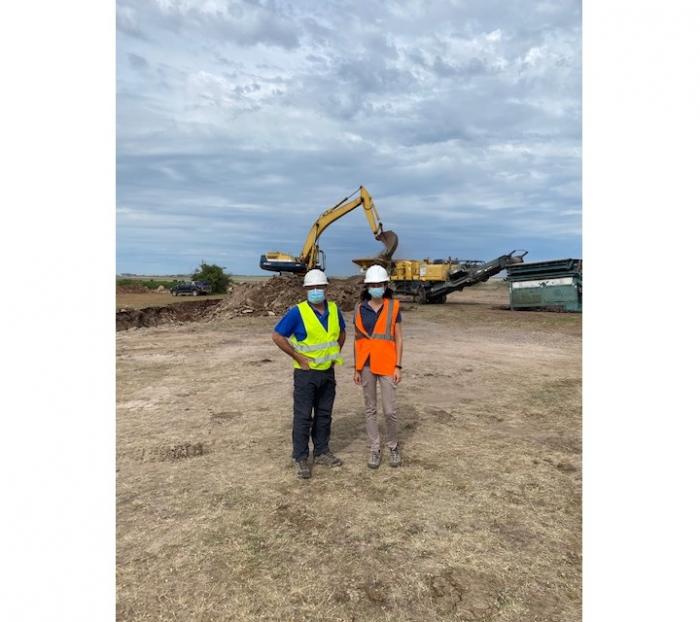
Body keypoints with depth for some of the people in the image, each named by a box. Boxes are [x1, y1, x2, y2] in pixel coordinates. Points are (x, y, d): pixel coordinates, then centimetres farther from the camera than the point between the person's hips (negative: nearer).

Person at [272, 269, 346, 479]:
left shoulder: (334, 309, 3)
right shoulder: (297, 312, -14)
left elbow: (341, 332, 20)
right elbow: (277, 336, -12)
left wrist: (336, 352, 7)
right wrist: (297, 356, -14)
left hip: (328, 372, 5)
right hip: (306, 372, -5)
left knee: (324, 414, 14)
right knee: (303, 416, 1)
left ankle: (321, 452, 28)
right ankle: (301, 458, 13)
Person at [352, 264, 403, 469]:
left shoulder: (393, 307, -3)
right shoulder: (360, 309, 2)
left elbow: (398, 338, -1)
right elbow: (358, 340, 7)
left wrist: (398, 366, -7)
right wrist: (357, 368, 5)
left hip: (386, 364, -2)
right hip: (366, 365, 2)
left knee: (389, 410, -2)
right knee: (370, 409, 8)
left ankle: (393, 446, 23)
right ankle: (375, 449, 21)